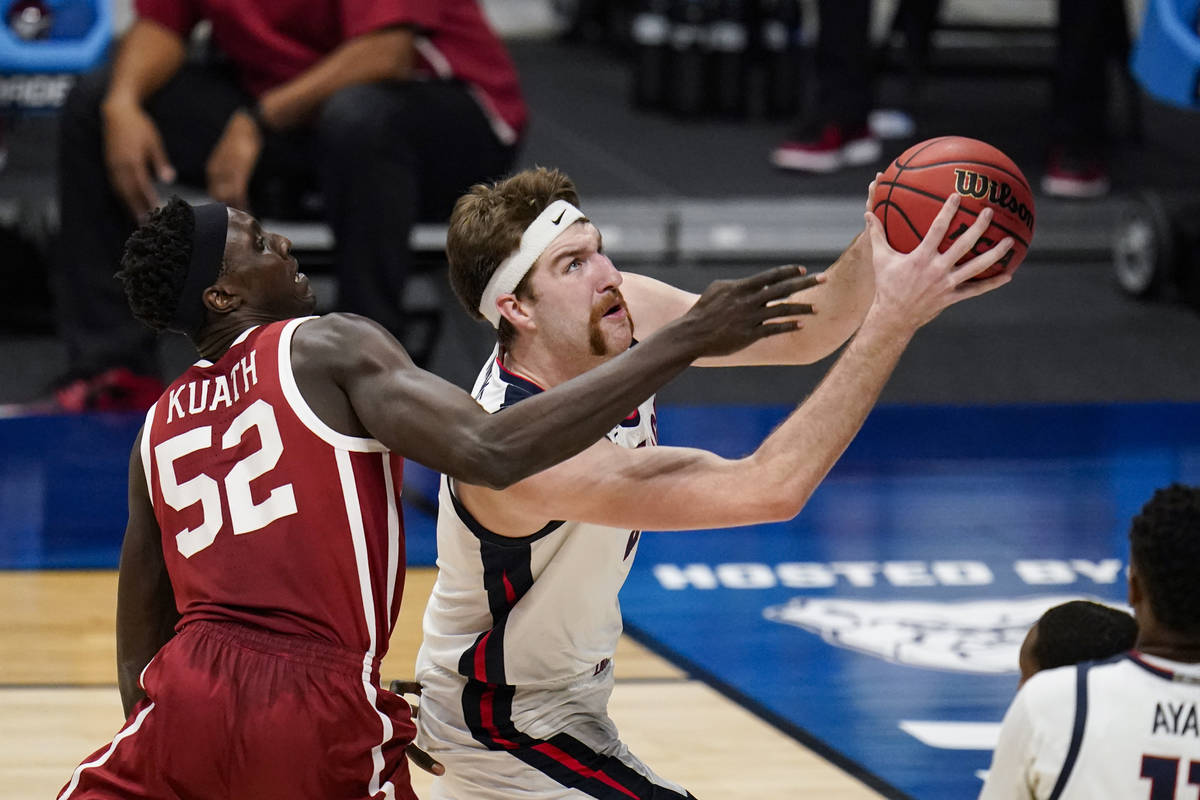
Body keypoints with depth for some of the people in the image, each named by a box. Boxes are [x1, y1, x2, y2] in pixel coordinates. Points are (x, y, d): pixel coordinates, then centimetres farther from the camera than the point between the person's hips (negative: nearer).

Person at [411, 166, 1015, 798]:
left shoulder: (625, 313, -17)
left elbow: (795, 334, -13)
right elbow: (766, 488, -46)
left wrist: (876, 249, -34)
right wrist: (893, 318, -48)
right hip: (512, 722, -9)